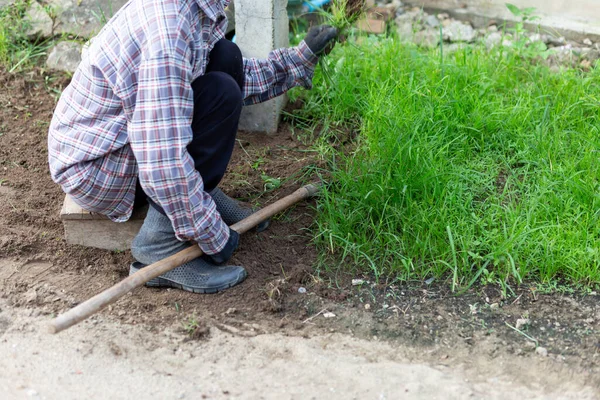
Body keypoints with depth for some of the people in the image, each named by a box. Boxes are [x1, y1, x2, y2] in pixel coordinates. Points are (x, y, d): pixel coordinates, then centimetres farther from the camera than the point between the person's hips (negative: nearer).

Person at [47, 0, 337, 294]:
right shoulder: (166, 36, -33)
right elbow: (164, 165, -35)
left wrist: (300, 58, 10)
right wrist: (215, 239, -25)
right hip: (92, 168, -9)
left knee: (225, 57, 1)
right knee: (221, 95, -23)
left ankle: (201, 193, 8)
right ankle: (159, 251, -19)